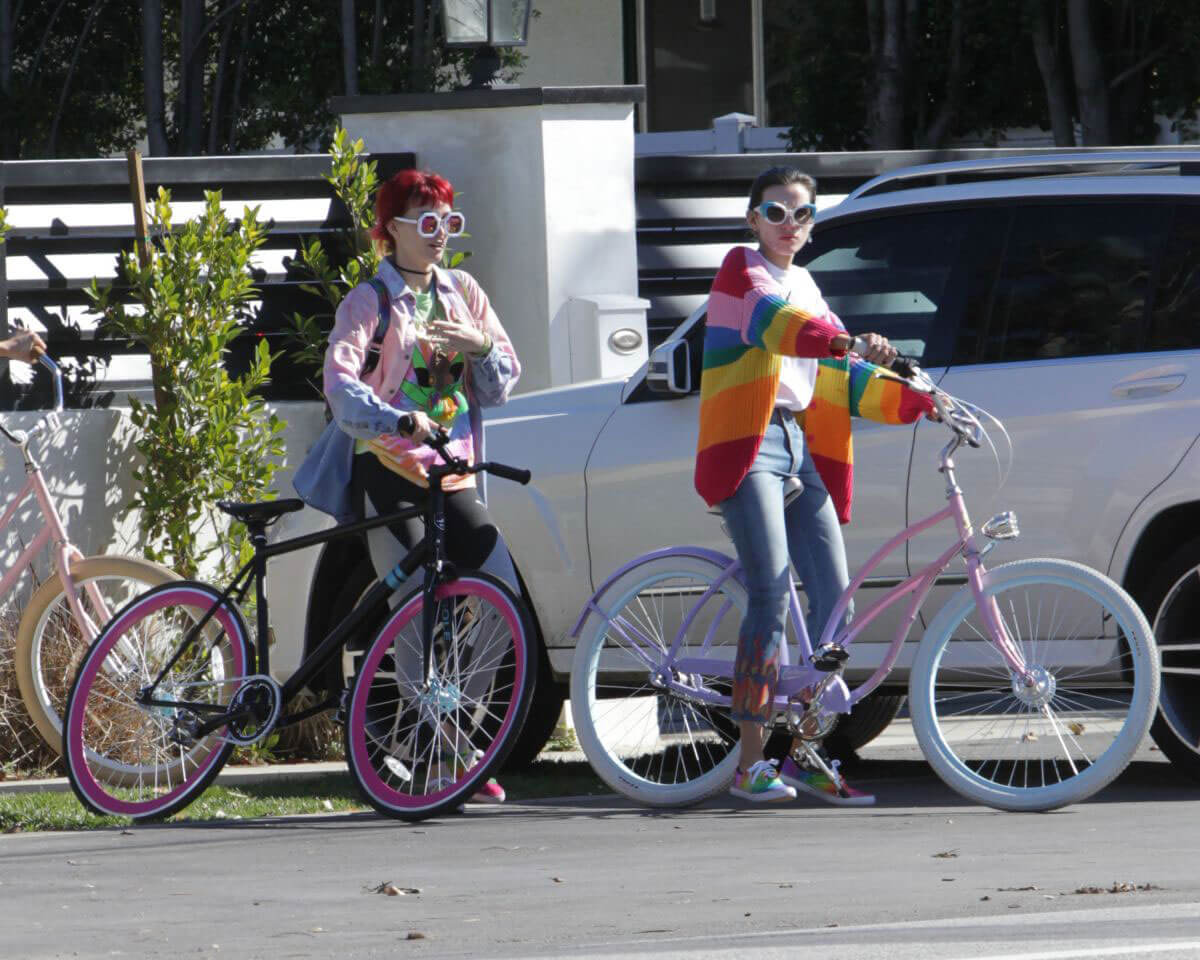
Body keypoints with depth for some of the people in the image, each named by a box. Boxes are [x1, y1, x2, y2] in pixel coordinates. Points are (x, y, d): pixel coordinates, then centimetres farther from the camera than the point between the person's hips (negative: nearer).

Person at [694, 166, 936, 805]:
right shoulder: (742, 271, 1)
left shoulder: (806, 289, 23)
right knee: (771, 592, -16)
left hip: (799, 446, 8)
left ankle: (806, 758, 7)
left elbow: (841, 382, 21)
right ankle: (750, 764, -15)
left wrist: (917, 401, 8)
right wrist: (847, 341, -39)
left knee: (833, 595, 0)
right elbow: (770, 320, -22)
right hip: (748, 442, -8)